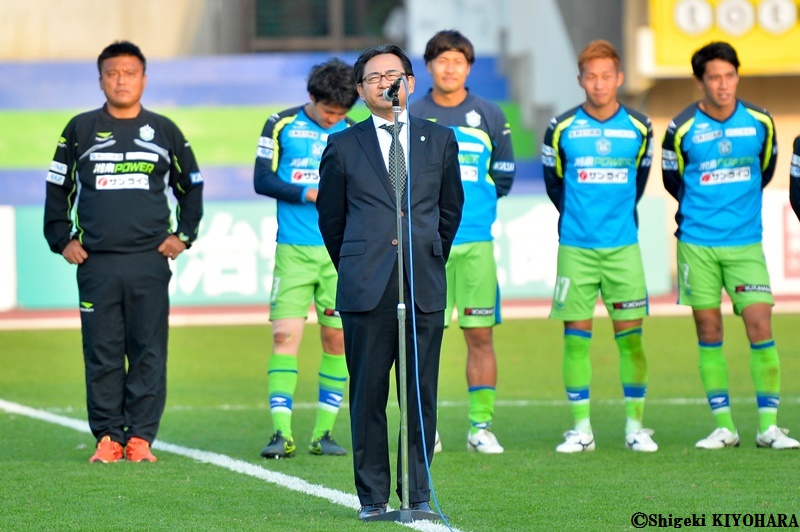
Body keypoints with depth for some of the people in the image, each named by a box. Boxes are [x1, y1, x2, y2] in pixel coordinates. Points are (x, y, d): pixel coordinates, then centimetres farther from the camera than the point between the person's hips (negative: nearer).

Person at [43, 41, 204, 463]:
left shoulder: (164, 132, 12)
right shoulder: (80, 130, 10)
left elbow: (191, 186, 21)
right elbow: (57, 189, 15)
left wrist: (184, 235, 11)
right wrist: (62, 240, 6)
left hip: (150, 262, 0)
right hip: (95, 264, 0)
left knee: (149, 352, -3)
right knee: (101, 354, -2)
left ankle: (141, 437, 1)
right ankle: (107, 437, 4)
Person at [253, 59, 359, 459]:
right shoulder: (282, 126, 3)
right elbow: (262, 180, -1)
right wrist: (310, 193, -11)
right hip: (293, 250, -2)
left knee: (338, 338, 1)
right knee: (285, 334, -9)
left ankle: (323, 432, 9)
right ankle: (281, 433, -9)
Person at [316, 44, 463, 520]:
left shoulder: (440, 141, 11)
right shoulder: (344, 146, 7)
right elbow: (330, 216, 15)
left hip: (424, 287, 1)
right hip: (366, 288, -1)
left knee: (423, 393, 1)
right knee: (368, 394, 0)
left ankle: (419, 494, 8)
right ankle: (373, 496, 6)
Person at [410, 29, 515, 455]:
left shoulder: (490, 116, 8)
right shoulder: (412, 118, 6)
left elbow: (503, 178, 13)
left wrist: (468, 203, 8)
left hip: (477, 243, 1)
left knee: (480, 336, 0)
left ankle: (481, 426, 6)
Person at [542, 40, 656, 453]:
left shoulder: (639, 128, 3)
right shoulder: (562, 129, -1)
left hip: (623, 247, 0)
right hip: (575, 248, 0)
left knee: (630, 334, -1)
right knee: (576, 336, 0)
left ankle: (635, 425, 7)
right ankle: (581, 428, 6)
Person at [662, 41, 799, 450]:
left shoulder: (760, 123, 0)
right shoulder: (682, 129, -5)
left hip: (745, 243, 1)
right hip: (697, 243, -1)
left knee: (760, 326, -7)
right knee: (709, 331, 3)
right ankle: (723, 427, 9)